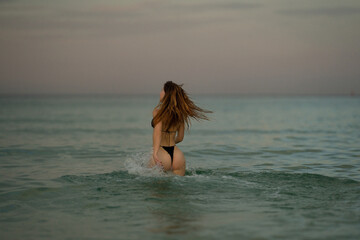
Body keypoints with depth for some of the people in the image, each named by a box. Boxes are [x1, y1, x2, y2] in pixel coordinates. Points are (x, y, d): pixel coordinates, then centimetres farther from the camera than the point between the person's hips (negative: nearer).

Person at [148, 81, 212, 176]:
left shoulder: (158, 111, -10)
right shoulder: (180, 113, 8)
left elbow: (157, 131, -25)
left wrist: (155, 153, -35)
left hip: (162, 154, -6)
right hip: (178, 155, 6)